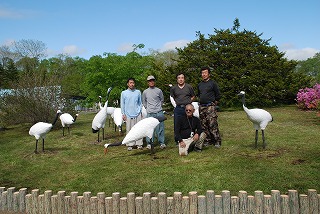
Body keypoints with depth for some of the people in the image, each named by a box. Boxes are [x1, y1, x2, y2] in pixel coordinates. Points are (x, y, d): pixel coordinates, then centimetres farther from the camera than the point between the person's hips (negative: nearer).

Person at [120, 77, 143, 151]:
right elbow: (122, 104, 6)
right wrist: (123, 114, 1)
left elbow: (140, 103, 13)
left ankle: (139, 144, 6)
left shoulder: (138, 92, 8)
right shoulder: (124, 93, 4)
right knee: (129, 130, 1)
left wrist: (140, 111, 4)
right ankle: (130, 145, 7)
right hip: (128, 115, -1)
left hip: (137, 114, 1)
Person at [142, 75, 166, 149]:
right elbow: (143, 101, 18)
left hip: (159, 113, 0)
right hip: (150, 113, 0)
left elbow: (162, 100, 15)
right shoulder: (145, 92, 6)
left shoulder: (159, 90, 4)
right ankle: (149, 143, 10)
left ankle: (161, 142, 9)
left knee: (160, 128, 1)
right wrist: (147, 108, 10)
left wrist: (159, 107, 9)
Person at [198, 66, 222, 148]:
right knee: (204, 126, 7)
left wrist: (214, 103, 4)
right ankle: (208, 140, 16)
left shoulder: (212, 83, -1)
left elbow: (218, 95, 3)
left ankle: (217, 141, -4)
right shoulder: (199, 84, 15)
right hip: (201, 107, 6)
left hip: (210, 106, -6)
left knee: (213, 125, -11)